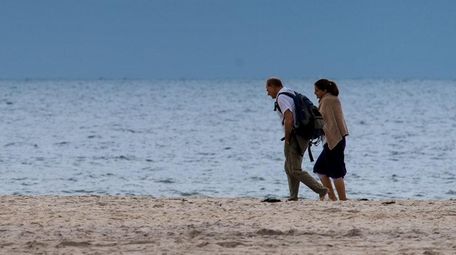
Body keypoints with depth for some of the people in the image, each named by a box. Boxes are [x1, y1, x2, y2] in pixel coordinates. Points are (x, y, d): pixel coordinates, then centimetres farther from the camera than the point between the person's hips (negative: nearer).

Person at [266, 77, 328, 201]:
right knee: (289, 168, 17)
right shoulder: (291, 93, 19)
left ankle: (321, 190, -15)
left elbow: (289, 119, -26)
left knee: (295, 170, -9)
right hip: (303, 135, 10)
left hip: (295, 135, -10)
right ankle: (293, 197, 17)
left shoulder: (281, 97, -12)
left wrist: (287, 139, -14)